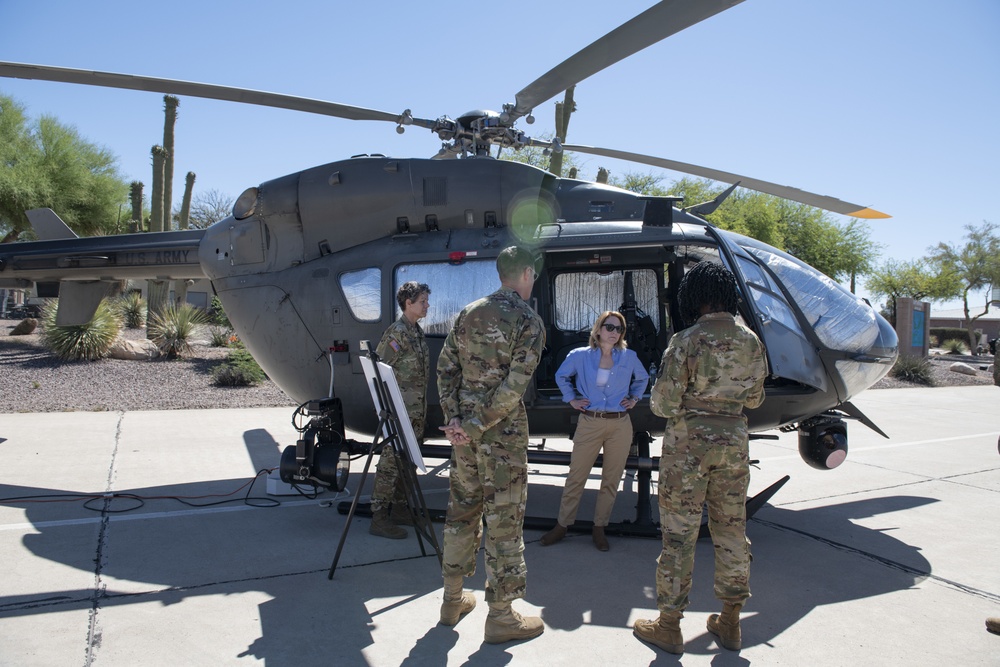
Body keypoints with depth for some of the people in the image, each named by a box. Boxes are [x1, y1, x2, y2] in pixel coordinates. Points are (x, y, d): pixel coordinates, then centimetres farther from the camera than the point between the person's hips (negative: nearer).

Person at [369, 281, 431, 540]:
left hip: (416, 411, 9)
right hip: (400, 411, -9)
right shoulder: (397, 332, -14)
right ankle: (379, 517, 1)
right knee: (390, 462, -5)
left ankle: (399, 508, 27)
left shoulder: (417, 331, 14)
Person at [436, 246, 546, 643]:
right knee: (504, 521, 4)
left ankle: (452, 600, 31)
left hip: (464, 428, 7)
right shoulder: (528, 321, -10)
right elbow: (514, 386, -18)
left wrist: (454, 417, 0)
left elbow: (446, 367, 4)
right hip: (503, 432, -6)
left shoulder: (470, 313, 8)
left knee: (461, 510, 18)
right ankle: (500, 616, 15)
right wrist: (477, 425, -14)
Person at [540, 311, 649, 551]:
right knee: (576, 477, 2)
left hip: (620, 425, 2)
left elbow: (642, 379, 23)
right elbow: (561, 376, 15)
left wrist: (634, 398, 10)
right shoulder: (580, 356, -2)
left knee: (611, 479, 7)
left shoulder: (629, 357, 3)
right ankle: (562, 525, 15)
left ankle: (599, 529, 20)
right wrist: (571, 399, 7)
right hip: (589, 424, -1)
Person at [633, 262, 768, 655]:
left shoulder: (686, 341, -15)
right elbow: (754, 398, 11)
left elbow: (663, 404, -16)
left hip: (688, 442, -5)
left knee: (679, 533, 4)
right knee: (731, 530, 15)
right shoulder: (751, 342, 1)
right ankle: (730, 623, 28)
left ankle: (669, 626, 16)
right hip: (734, 440, 5)